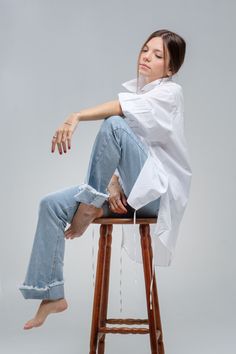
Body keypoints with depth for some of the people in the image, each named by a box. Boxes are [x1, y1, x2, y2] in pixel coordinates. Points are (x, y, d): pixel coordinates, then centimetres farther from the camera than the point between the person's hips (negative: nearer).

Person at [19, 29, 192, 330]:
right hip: (128, 189, 7)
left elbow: (125, 108, -27)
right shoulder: (132, 91, 15)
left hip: (158, 191, -7)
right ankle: (52, 296, -3)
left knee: (113, 124, -29)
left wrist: (76, 117, -38)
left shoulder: (170, 92, -5)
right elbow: (114, 152, 7)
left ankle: (89, 208, -17)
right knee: (51, 204, -9)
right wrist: (113, 184, -11)